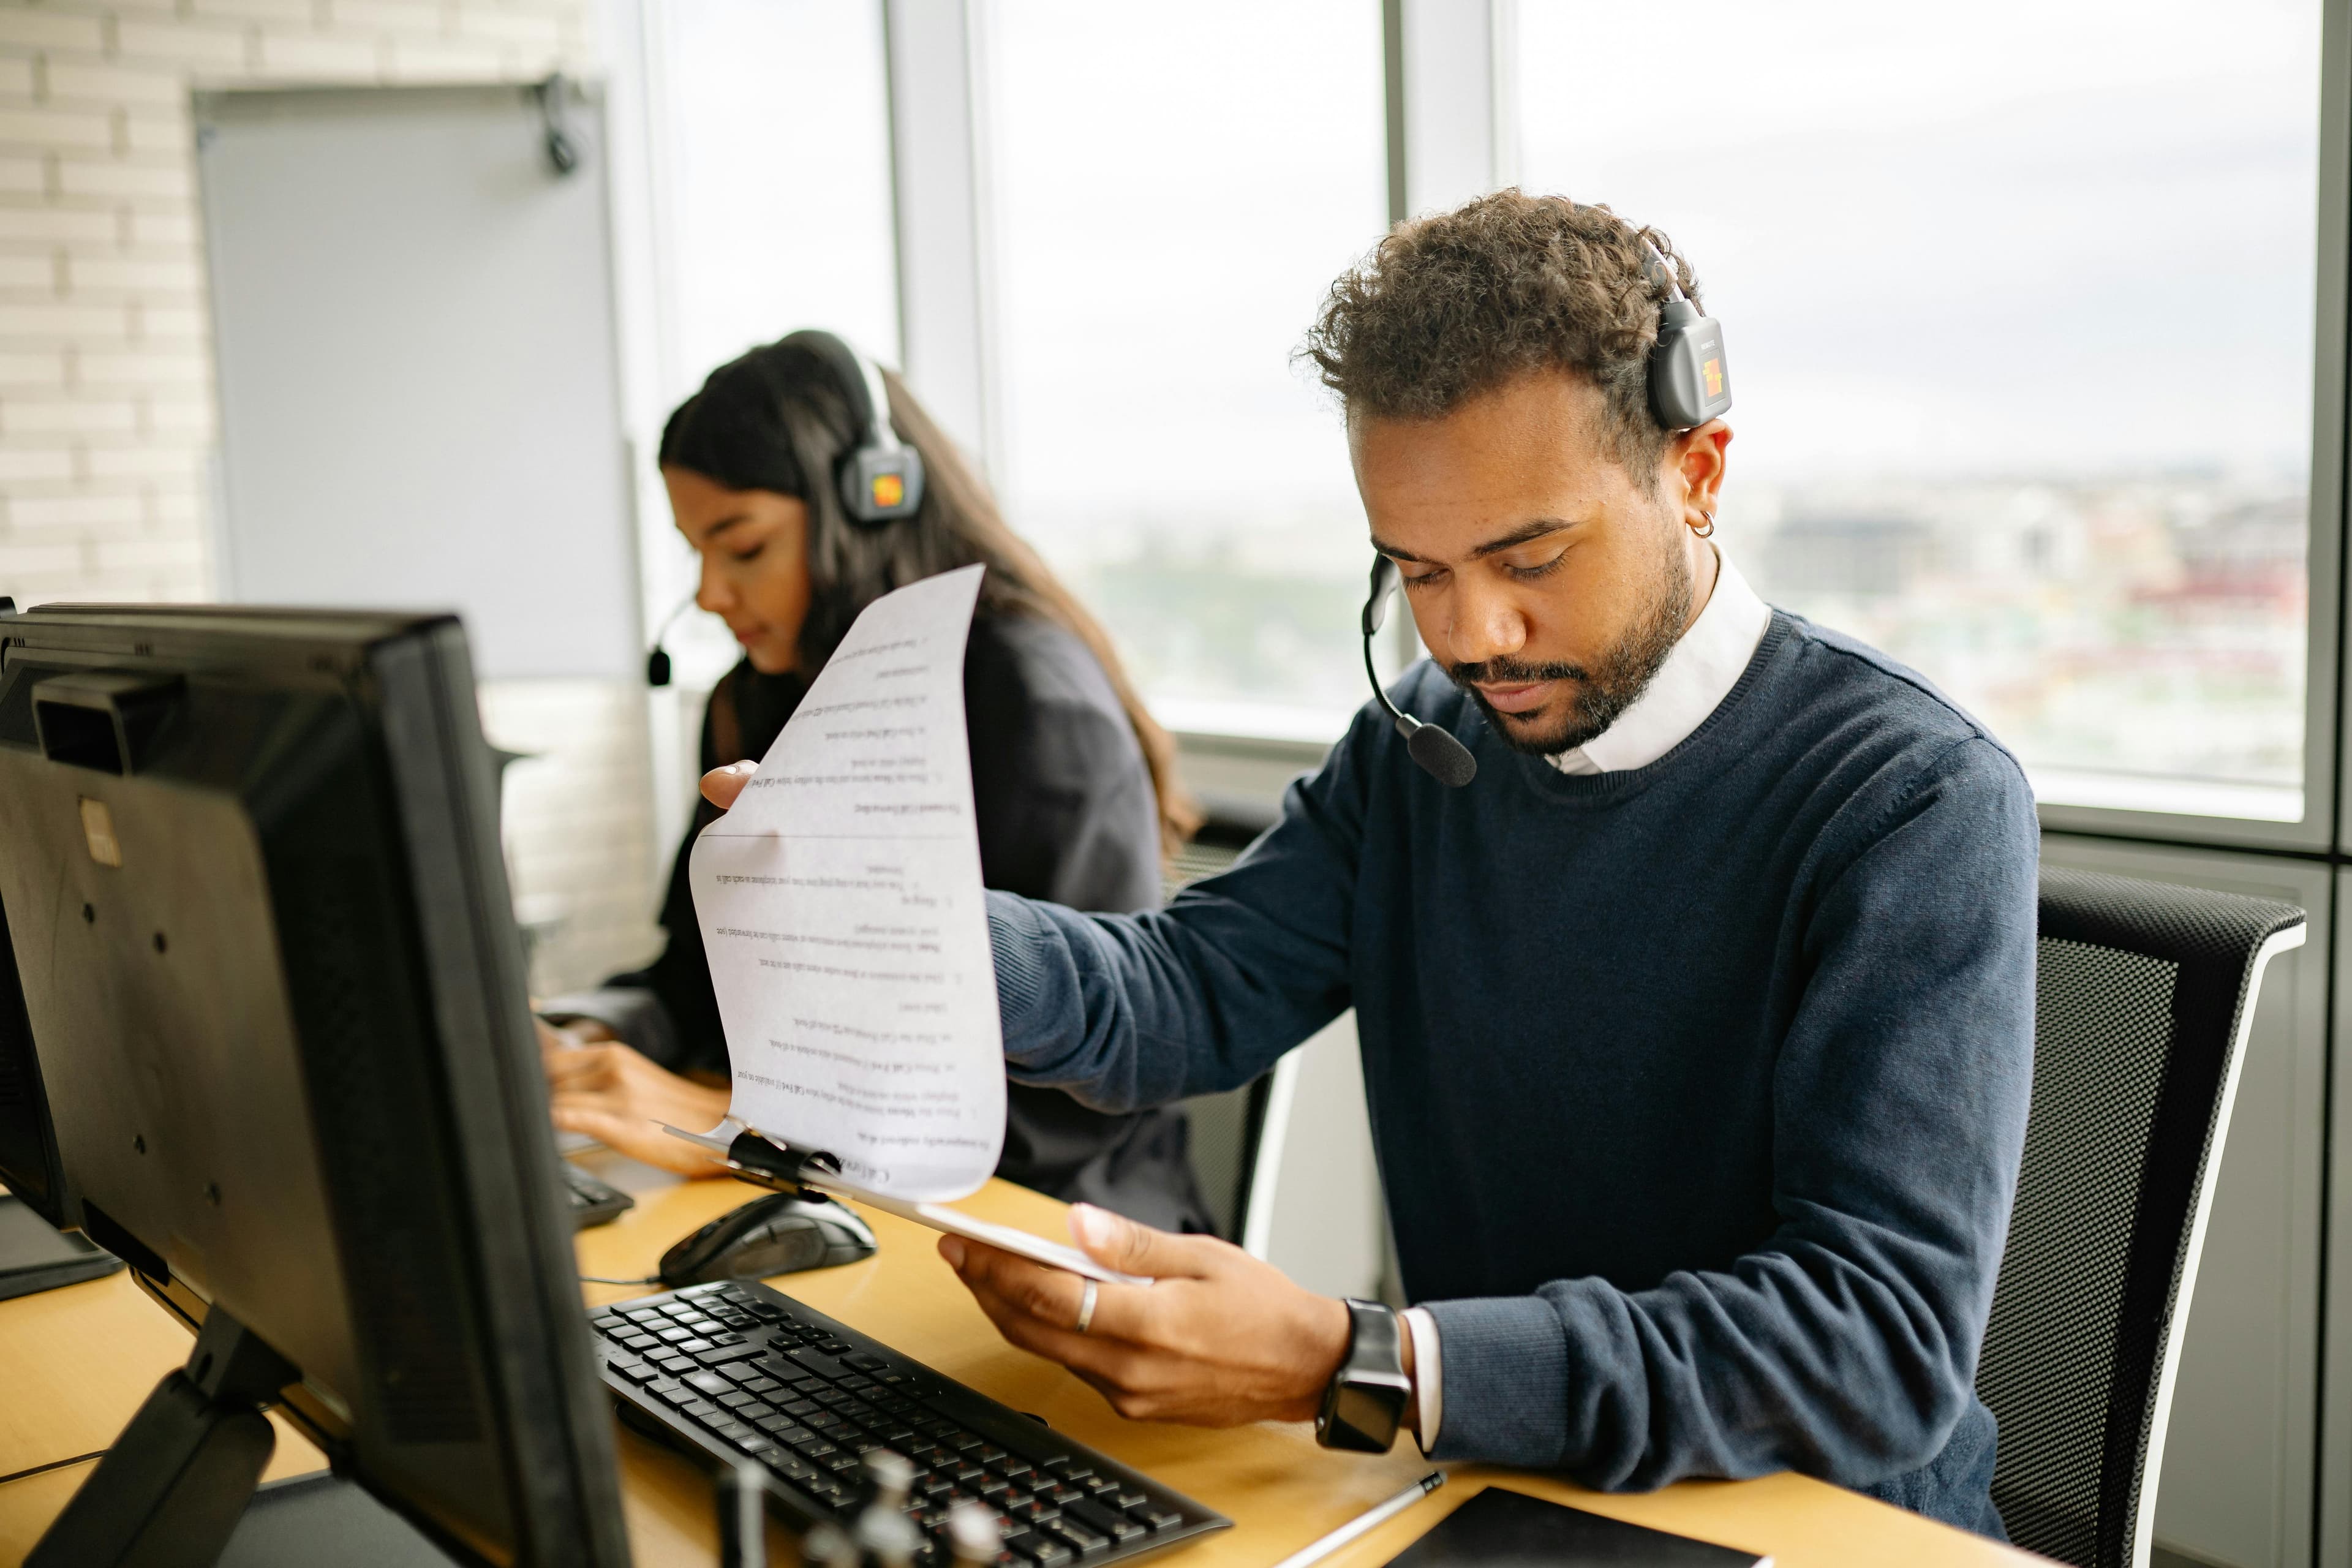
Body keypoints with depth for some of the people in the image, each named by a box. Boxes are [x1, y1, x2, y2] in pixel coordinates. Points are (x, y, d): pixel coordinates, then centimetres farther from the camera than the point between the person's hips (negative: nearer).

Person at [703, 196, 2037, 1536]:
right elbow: (1189, 995, 0)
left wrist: (1352, 1373, -36)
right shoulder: (1420, 746, 4)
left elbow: (1885, 1339, -26)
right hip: (1488, 1483, 5)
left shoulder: (1920, 806, -18)